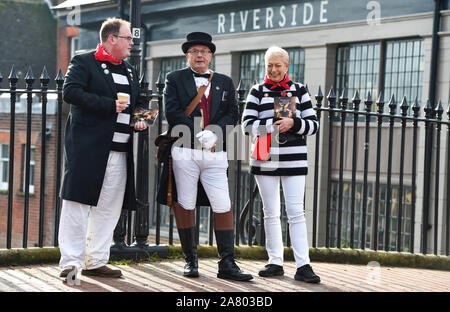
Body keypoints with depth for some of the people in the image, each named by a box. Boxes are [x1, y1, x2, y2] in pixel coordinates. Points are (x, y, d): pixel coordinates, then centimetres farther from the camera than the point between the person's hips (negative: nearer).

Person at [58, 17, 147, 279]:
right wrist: (110, 105, -17)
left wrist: (140, 118, 7)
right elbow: (71, 92, -14)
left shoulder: (130, 71, 22)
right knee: (79, 203, -8)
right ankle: (71, 262, -6)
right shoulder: (83, 62, 0)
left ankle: (95, 262, 15)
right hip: (88, 147, -7)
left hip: (120, 151, 7)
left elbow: (137, 103, 31)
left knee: (109, 208, 7)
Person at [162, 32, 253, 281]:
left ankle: (227, 264, -1)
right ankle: (190, 260, 15)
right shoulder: (174, 79, 8)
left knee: (223, 206, -4)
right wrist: (198, 134, -14)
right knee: (185, 205, 3)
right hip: (185, 151, -2)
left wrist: (214, 133, -12)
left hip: (215, 155, 2)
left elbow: (232, 114, 7)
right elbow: (172, 112, -5)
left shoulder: (225, 83, 16)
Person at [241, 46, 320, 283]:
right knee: (271, 213, 7)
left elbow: (313, 124, 4)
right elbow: (248, 125, -3)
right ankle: (275, 262, 15)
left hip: (294, 160, -1)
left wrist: (293, 123, -16)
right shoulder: (258, 92, 7)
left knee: (296, 212, -5)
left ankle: (303, 265, -7)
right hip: (265, 160, 1)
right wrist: (274, 125, -16)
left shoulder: (299, 90, 8)